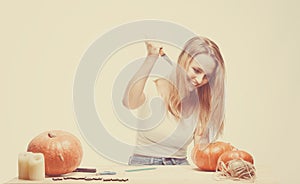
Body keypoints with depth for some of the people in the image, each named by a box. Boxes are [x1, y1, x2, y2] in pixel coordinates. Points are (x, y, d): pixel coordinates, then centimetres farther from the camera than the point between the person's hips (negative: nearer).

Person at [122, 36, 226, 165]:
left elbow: (201, 149, 5)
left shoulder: (201, 104, 6)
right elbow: (129, 103, -38)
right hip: (144, 164, -6)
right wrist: (151, 58, -37)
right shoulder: (155, 87, -13)